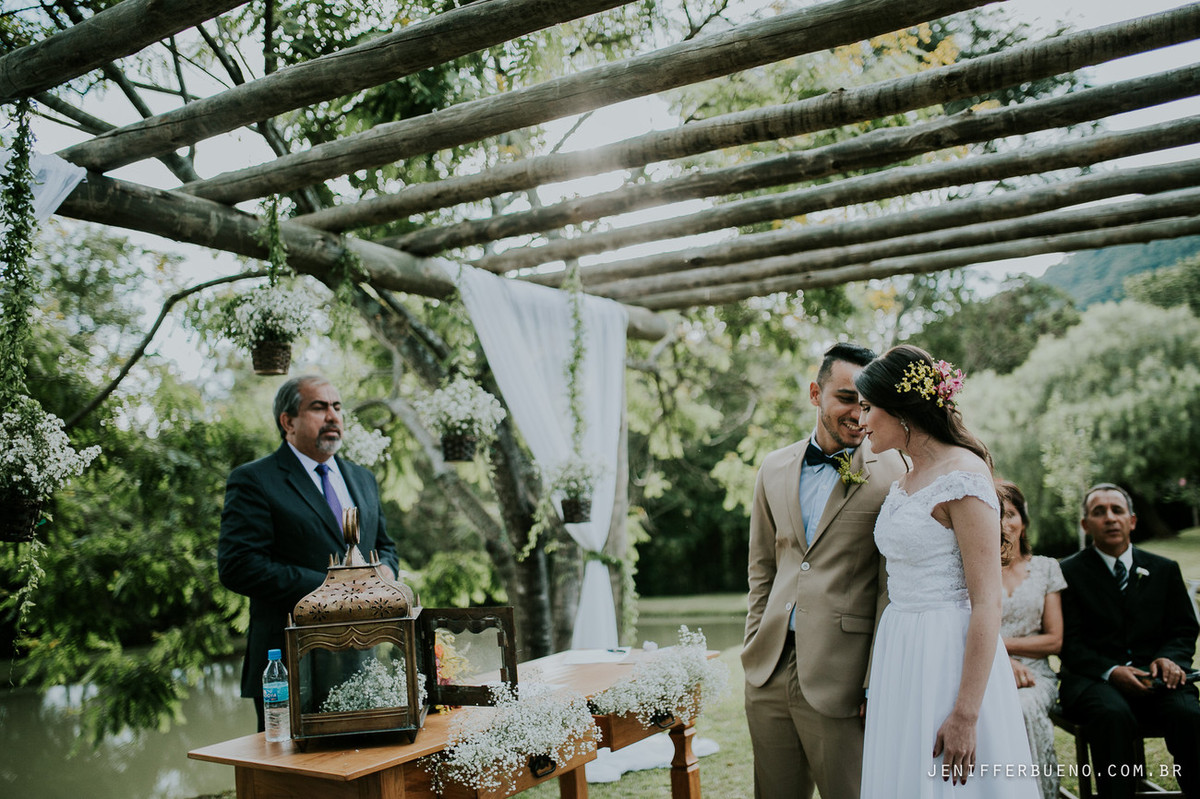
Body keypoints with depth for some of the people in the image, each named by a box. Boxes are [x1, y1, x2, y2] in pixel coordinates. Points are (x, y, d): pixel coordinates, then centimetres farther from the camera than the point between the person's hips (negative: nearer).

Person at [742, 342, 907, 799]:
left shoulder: (891, 474, -7)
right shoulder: (775, 468, 8)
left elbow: (894, 585, -8)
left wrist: (877, 684, -10)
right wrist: (755, 645, 10)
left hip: (838, 675, -4)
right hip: (768, 671, 5)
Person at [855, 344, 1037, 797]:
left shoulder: (963, 476, -15)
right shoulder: (905, 482, 11)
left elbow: (987, 604, -18)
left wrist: (965, 714, -21)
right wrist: (875, 688, 16)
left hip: (949, 657, -8)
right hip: (901, 655, 8)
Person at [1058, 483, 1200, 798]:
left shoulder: (1165, 570, 16)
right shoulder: (1069, 572, 4)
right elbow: (1070, 644, 0)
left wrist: (1169, 658, -8)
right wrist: (1111, 671, -18)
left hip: (1153, 677, 3)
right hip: (1094, 678, -3)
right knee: (1113, 715, -35)